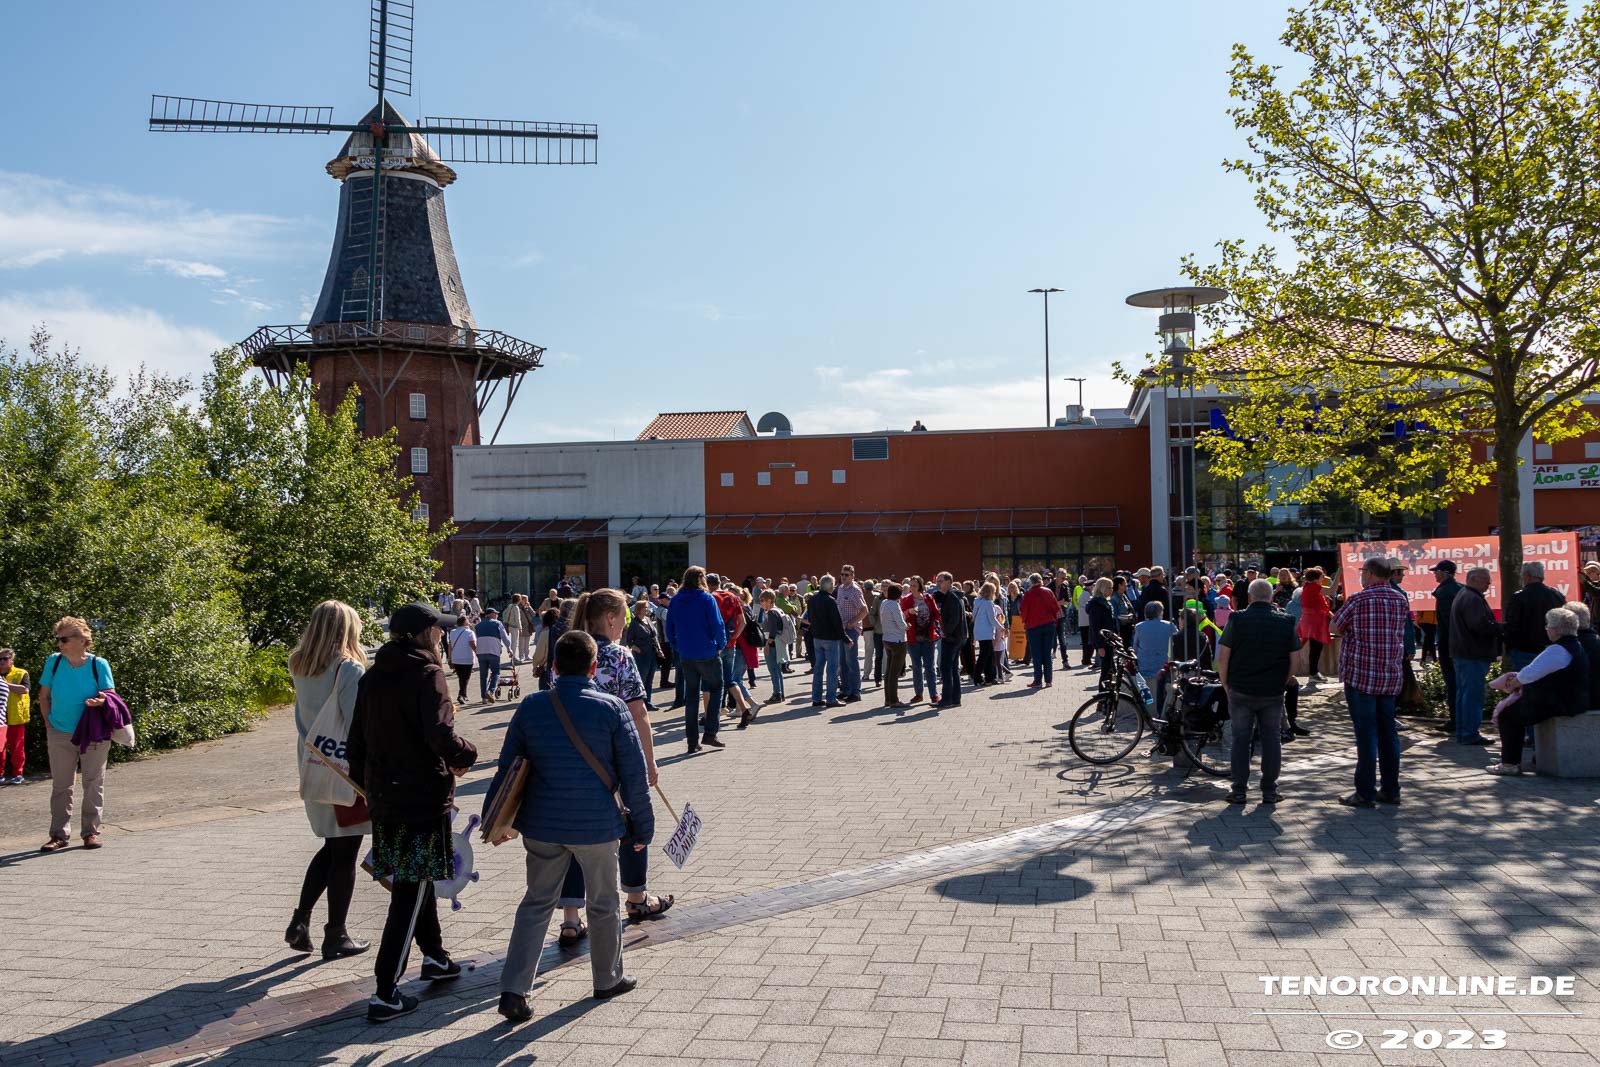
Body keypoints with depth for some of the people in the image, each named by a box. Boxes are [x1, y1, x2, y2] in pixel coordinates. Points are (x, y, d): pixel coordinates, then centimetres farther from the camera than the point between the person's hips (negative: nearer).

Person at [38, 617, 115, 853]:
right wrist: (49, 725, 0)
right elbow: (44, 696, 7)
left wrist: (101, 701, -29)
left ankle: (92, 831, 15)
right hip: (60, 735, 2)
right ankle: (60, 834, 15)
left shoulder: (98, 665, -8)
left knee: (93, 784, 5)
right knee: (60, 785, 7)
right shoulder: (54, 662, -2)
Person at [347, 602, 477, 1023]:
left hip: (383, 799, 7)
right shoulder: (427, 674, -14)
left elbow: (356, 741, 12)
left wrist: (365, 784, 23)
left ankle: (435, 956, 40)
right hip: (423, 798, -7)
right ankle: (385, 994, 1)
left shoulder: (371, 678, 8)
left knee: (414, 879, 23)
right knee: (411, 892, -1)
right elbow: (441, 736, -26)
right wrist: (466, 755, -7)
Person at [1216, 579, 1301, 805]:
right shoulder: (1285, 622, 1)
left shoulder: (1237, 619, -6)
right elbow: (1294, 659, 3)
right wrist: (1284, 682, 15)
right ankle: (1269, 791, 13)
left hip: (1241, 691, -1)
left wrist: (1226, 685, 4)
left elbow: (1222, 657, -7)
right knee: (1272, 739, 10)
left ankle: (1239, 790, 10)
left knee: (1241, 739, 7)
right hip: (1273, 693, 1)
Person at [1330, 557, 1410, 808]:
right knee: (1388, 732, 12)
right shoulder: (1402, 600, 7)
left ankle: (1366, 793, 0)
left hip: (1360, 674, -5)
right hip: (1391, 675, 6)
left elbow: (1334, 629, 0)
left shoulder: (1357, 600, -10)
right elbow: (1398, 633, 17)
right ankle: (1390, 790, 19)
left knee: (1366, 734, -3)